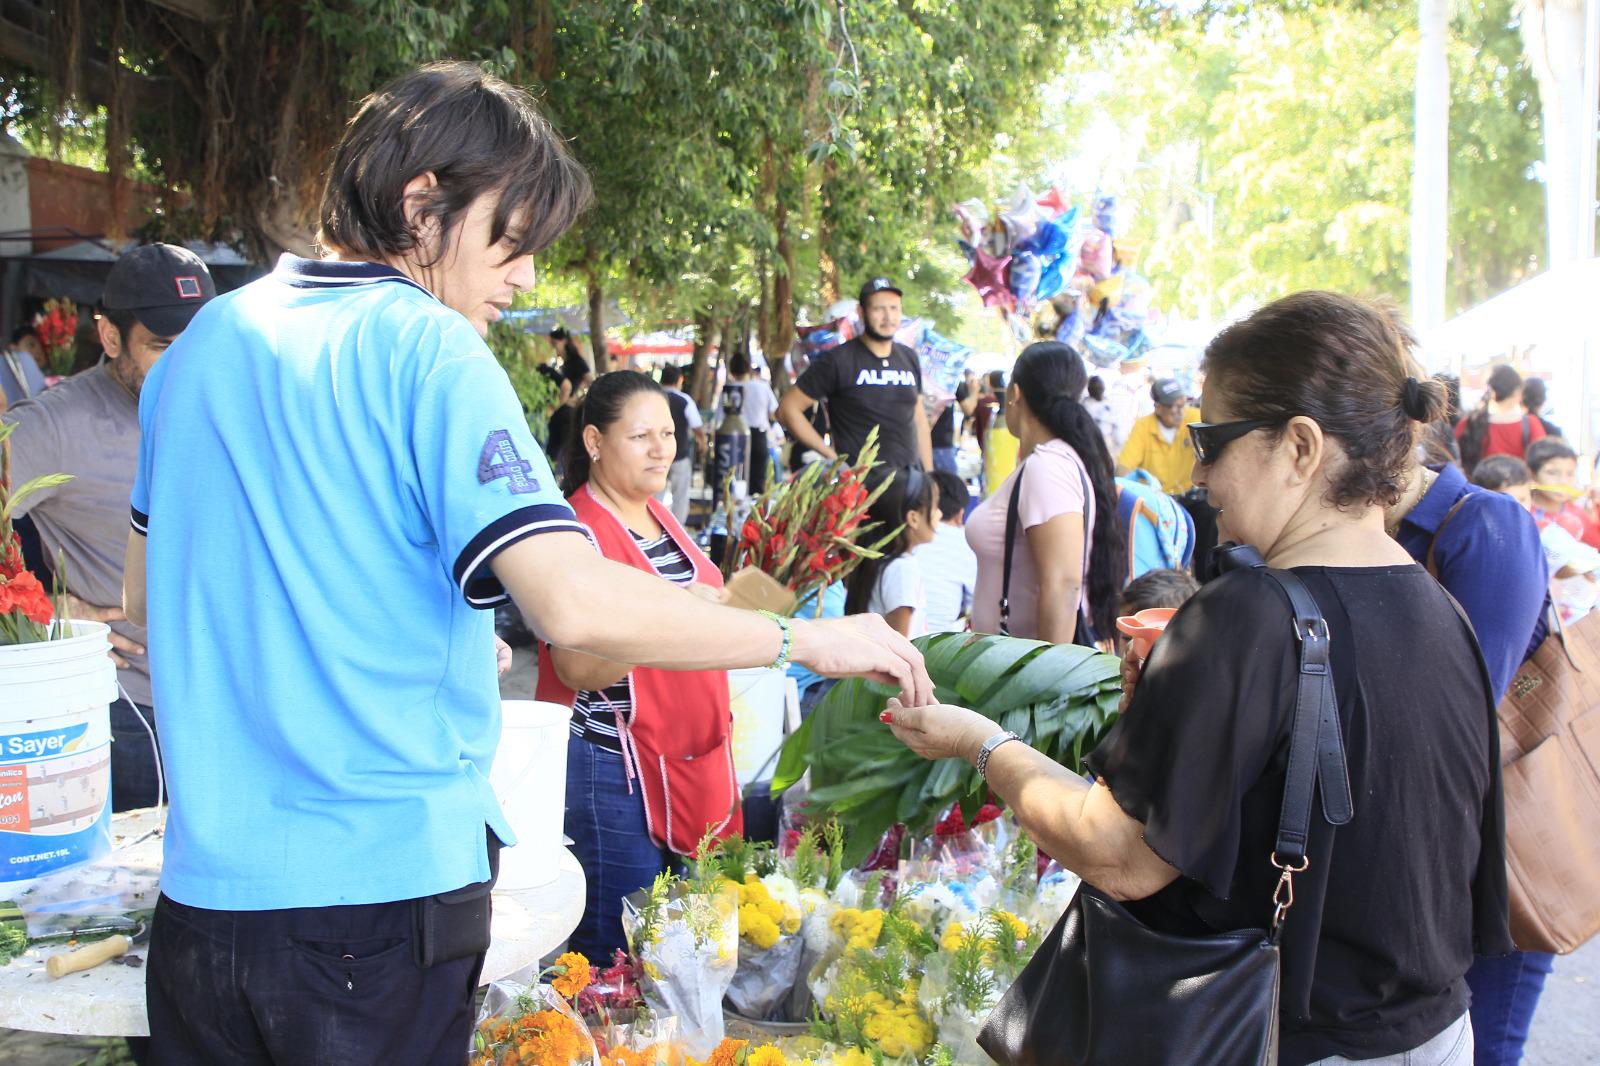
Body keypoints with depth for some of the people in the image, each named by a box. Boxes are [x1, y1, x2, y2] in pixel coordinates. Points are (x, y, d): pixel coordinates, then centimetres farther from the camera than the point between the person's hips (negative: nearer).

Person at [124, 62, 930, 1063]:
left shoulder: (203, 341, 8)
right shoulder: (427, 350, -14)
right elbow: (577, 605, -26)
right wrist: (806, 639, -14)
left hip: (203, 887, 6)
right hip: (377, 890, -6)